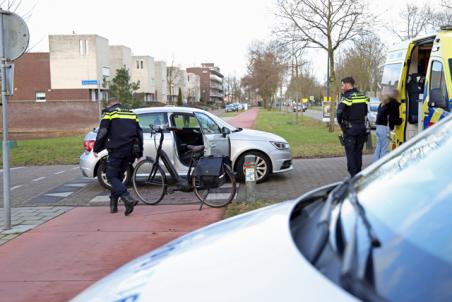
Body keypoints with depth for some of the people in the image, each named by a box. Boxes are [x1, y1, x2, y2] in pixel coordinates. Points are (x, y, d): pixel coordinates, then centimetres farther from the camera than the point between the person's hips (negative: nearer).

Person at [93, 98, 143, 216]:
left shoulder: (109, 114, 5)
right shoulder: (132, 114, 21)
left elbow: (102, 133, -4)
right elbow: (139, 133, 20)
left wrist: (96, 149, 4)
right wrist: (139, 152, 23)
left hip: (116, 151, -5)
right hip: (130, 151, 6)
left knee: (112, 176, -1)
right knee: (119, 176, 18)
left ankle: (128, 199, -21)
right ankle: (113, 204, 19)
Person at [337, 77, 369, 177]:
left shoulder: (346, 97, -14)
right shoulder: (363, 96, 7)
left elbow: (340, 112, -23)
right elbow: (365, 112, 11)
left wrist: (340, 123, -7)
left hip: (350, 128, -6)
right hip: (361, 127, 6)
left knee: (350, 152, 1)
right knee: (358, 152, 15)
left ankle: (353, 175, -1)